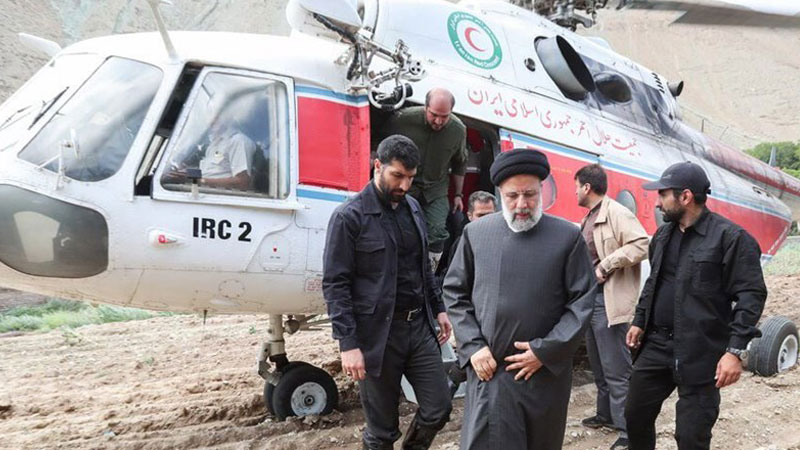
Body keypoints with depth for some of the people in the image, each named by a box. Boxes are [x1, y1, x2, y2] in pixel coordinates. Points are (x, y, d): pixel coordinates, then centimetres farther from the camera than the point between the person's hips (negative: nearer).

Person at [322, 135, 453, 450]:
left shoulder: (412, 208, 10)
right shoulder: (349, 216, -10)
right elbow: (335, 285, -12)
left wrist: (438, 308, 16)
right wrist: (348, 343, -17)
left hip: (420, 326, 6)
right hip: (378, 334, -6)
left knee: (438, 410, 8)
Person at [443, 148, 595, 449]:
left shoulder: (568, 237, -2)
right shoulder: (475, 233, 2)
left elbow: (582, 301, -2)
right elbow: (455, 293, 6)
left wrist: (545, 351, -10)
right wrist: (473, 347, -4)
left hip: (546, 372, 0)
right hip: (488, 370, 0)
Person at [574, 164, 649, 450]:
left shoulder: (616, 213, -12)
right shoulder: (588, 219, 16)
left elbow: (641, 245, -24)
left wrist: (605, 266, -21)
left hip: (609, 301, -10)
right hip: (590, 298, 10)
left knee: (616, 368, -7)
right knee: (599, 365, 20)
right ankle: (606, 414, 34)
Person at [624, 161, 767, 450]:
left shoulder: (730, 237, -12)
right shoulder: (662, 235, 11)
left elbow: (751, 296, -13)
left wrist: (736, 350, -19)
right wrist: (639, 322, 17)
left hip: (700, 352, -7)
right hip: (656, 343, 7)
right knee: (635, 415, 15)